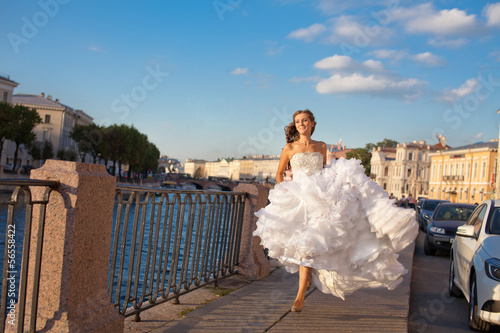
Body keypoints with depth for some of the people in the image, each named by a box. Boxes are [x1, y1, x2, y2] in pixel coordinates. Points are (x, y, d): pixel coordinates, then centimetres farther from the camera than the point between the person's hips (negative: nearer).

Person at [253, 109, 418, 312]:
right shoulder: (289, 148, 5)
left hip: (320, 197, 1)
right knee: (306, 246, -7)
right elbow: (279, 174, 14)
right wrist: (284, 195, 5)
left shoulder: (321, 147, 12)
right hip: (298, 199, -1)